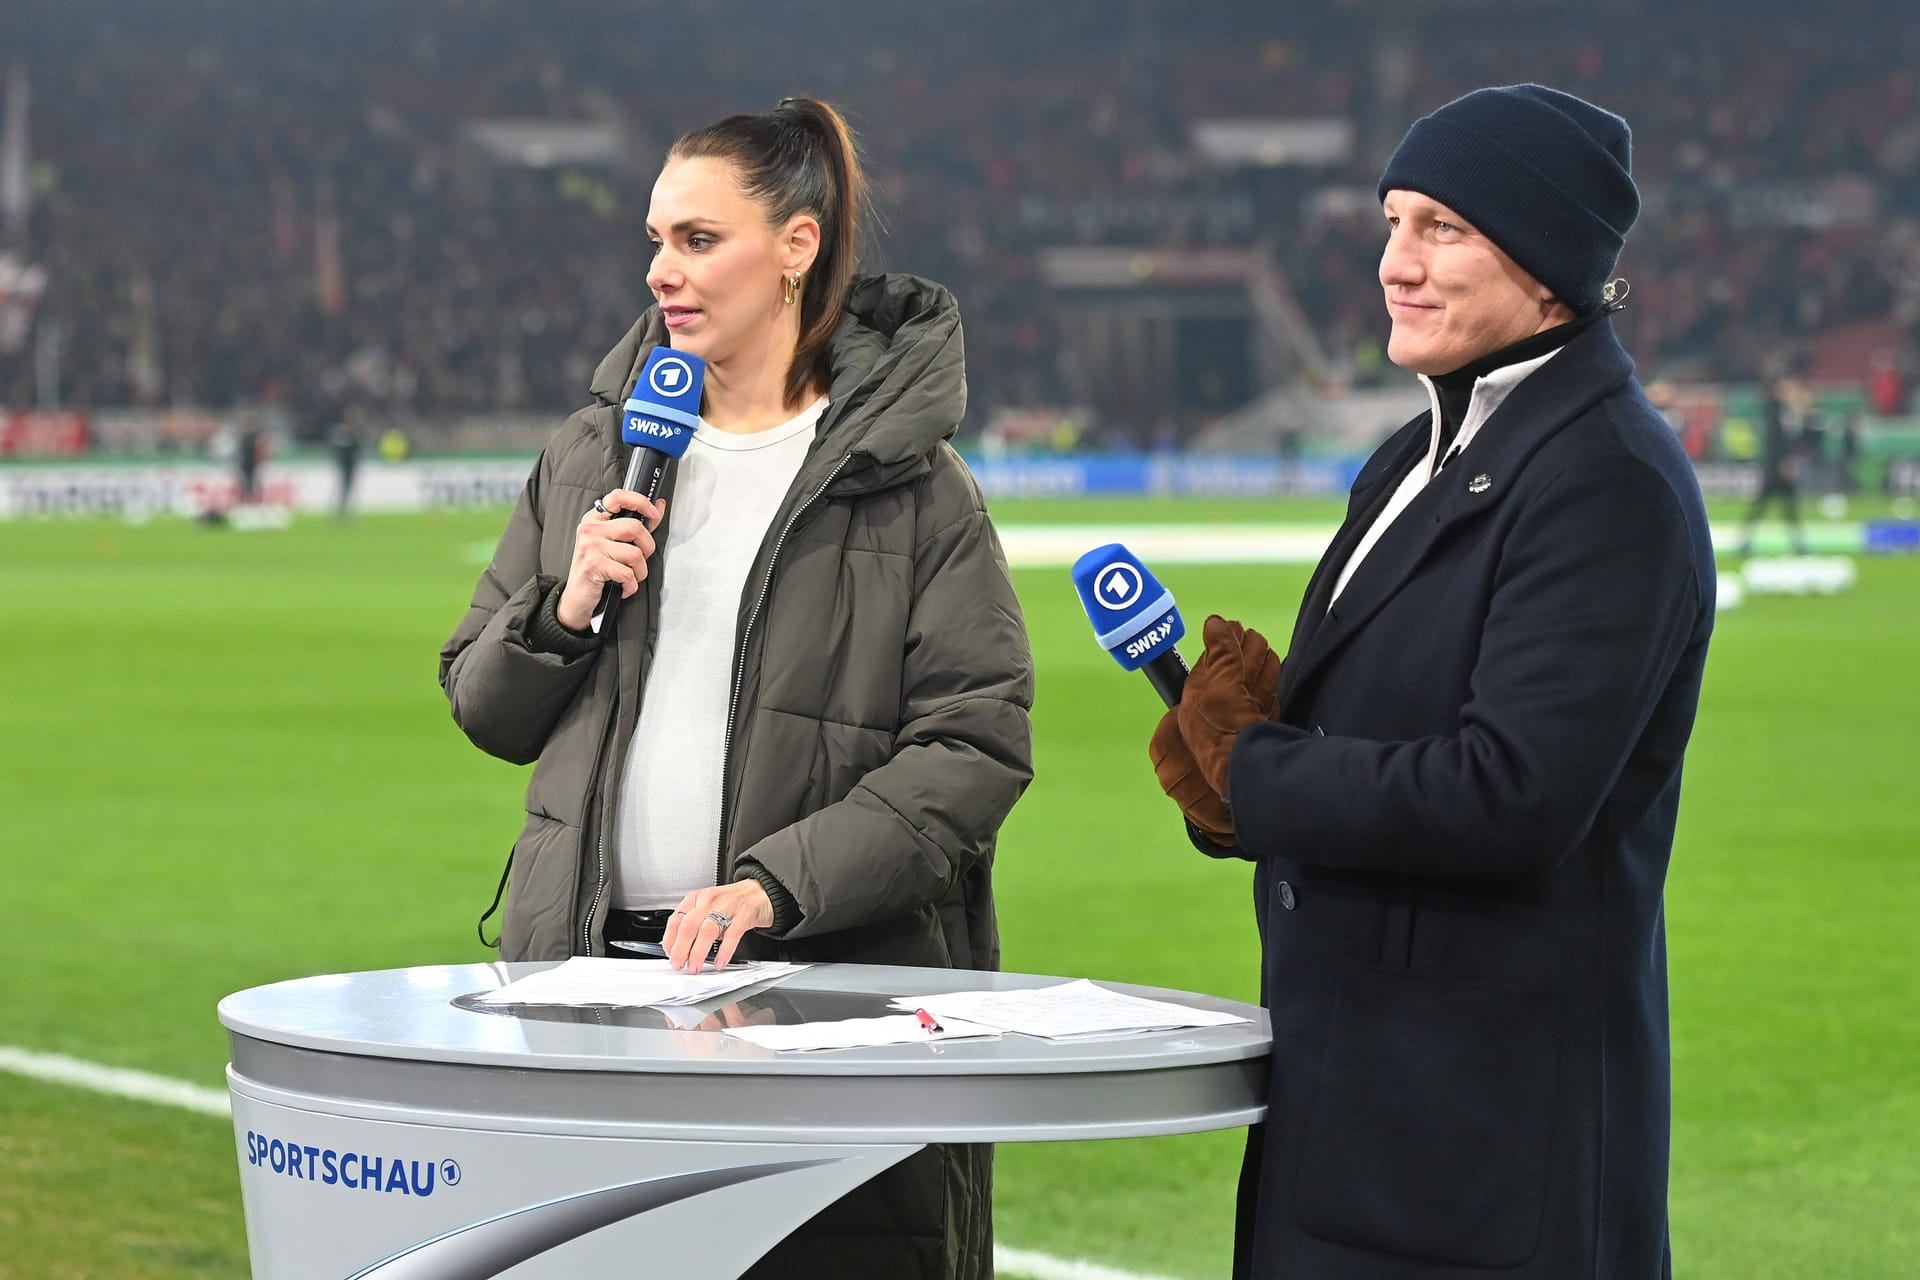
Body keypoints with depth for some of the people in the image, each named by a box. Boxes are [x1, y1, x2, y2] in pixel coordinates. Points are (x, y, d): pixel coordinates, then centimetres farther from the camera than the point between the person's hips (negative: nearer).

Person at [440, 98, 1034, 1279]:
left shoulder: (908, 482, -1)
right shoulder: (598, 452, 14)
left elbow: (977, 746, -8)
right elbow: (483, 706, 19)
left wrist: (776, 882, -17)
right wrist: (563, 612, -2)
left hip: (827, 993, -4)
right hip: (593, 967, 4)